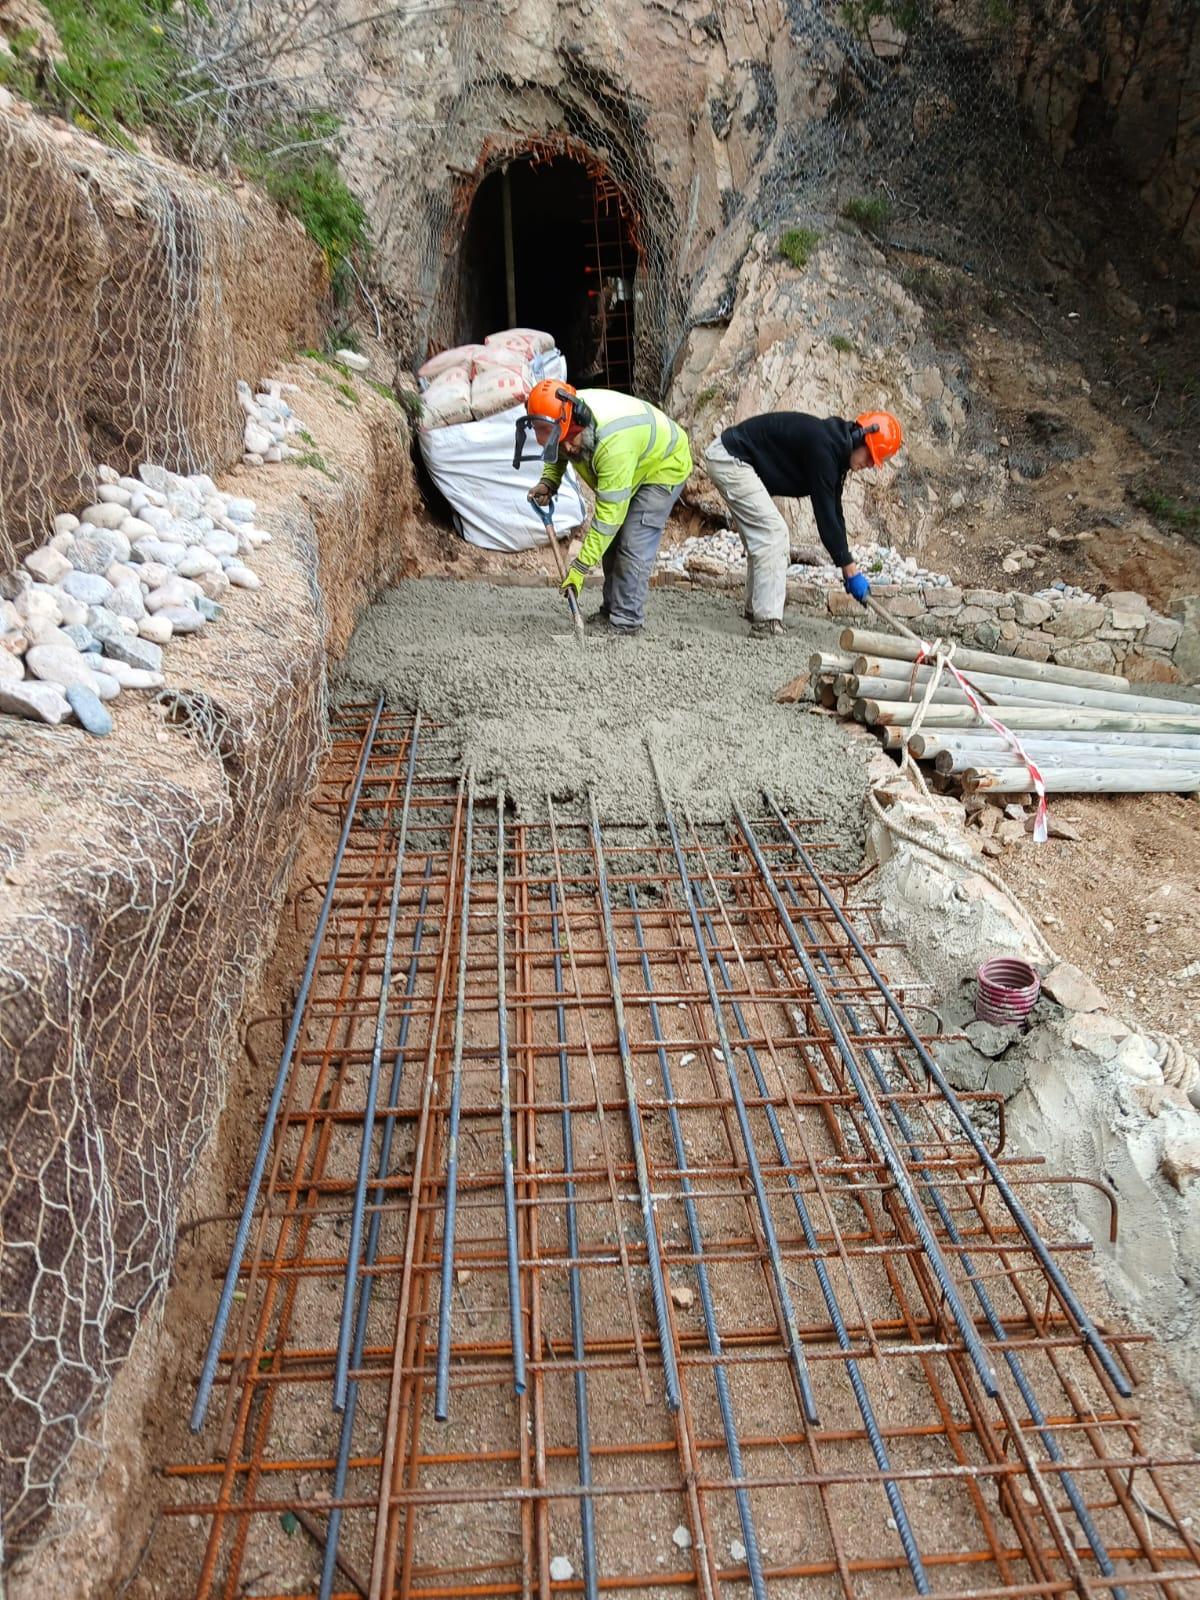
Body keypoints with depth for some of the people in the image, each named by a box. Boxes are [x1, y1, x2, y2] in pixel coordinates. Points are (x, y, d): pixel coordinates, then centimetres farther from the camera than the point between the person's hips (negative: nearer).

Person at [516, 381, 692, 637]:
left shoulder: (613, 444, -44)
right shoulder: (564, 418, -19)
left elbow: (608, 514, -39)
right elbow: (556, 454, 6)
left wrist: (581, 566, -35)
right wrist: (548, 482, -15)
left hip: (664, 467, -9)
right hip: (634, 465, 9)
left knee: (633, 546, -16)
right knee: (611, 541, 11)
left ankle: (626, 624, -9)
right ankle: (610, 611, 21)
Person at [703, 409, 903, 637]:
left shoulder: (834, 446, 8)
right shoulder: (822, 447, -22)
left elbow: (834, 511, 12)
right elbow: (824, 514, -22)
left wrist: (848, 567, 11)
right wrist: (851, 570, -18)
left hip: (727, 457, 10)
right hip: (731, 458, -10)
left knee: (761, 537, 13)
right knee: (772, 532, -13)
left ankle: (755, 609, 22)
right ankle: (766, 621, -13)